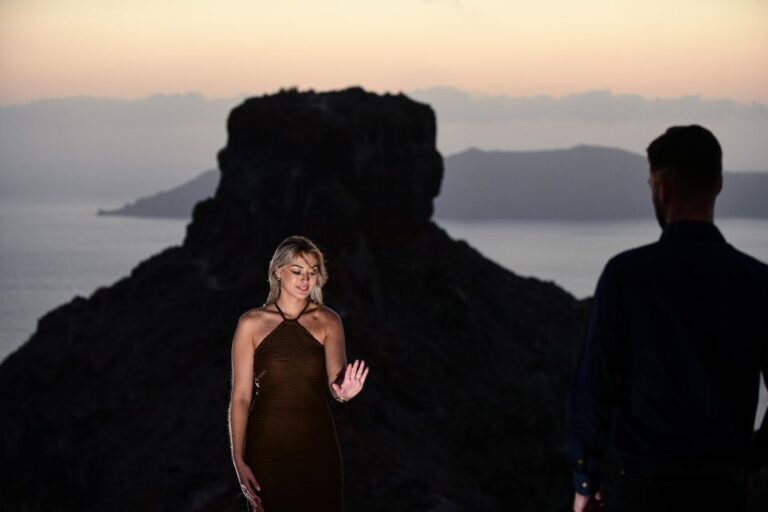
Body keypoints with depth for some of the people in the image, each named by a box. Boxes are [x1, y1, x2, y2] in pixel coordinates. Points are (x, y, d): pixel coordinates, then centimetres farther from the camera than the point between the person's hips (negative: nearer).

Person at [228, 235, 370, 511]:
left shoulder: (328, 322, 0)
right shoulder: (252, 323, -3)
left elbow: (336, 378, -15)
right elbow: (241, 396, -3)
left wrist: (344, 391, -39)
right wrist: (238, 460, -9)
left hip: (317, 446, 1)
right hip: (267, 446, -1)